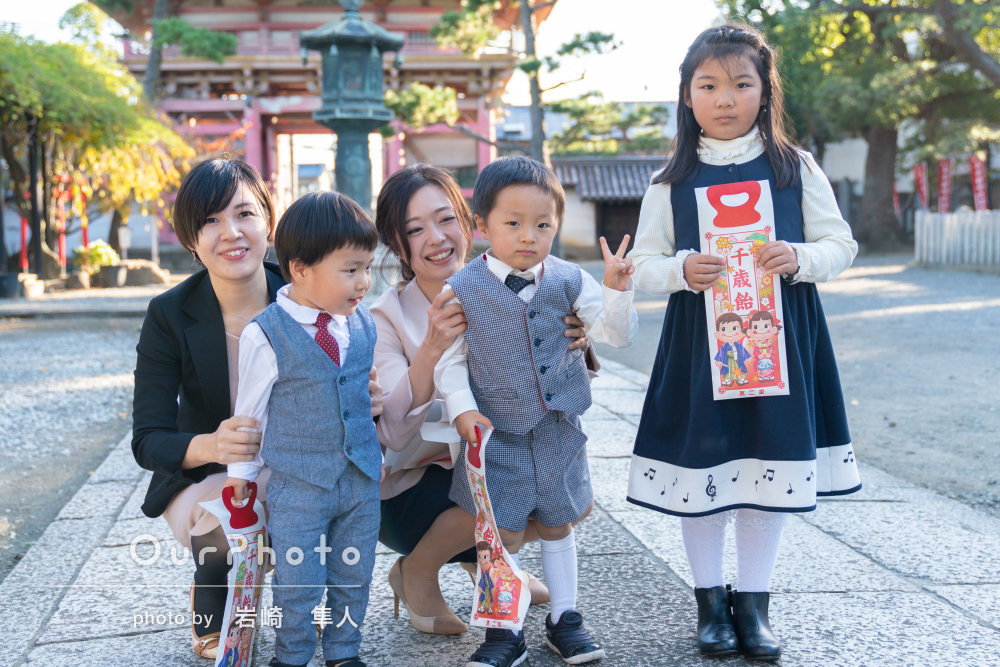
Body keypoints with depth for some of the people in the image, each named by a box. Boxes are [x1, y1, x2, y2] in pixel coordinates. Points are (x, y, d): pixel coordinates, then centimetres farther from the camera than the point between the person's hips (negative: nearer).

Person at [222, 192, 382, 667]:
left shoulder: (362, 325, -1)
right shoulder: (266, 336, -16)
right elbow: (250, 409, -4)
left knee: (353, 578, 16)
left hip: (360, 482, 4)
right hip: (296, 488, -4)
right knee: (298, 586, 7)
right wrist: (242, 470, 5)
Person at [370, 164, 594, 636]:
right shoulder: (386, 318, -17)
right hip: (409, 489, -5)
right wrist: (431, 349, -45)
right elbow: (395, 434, -29)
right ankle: (416, 572, -1)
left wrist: (575, 348, -33)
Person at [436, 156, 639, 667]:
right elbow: (450, 359, -2)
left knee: (557, 525, 16)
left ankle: (564, 619, 30)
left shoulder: (569, 281, -1)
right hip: (497, 434, -2)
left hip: (558, 431, 2)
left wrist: (617, 290, -20)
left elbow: (615, 334, -4)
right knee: (503, 533, 4)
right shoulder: (463, 290, -7)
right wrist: (462, 409, -14)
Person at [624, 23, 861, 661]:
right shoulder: (672, 182, 3)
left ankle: (754, 602, 22)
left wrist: (801, 258, -16)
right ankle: (710, 600, 22)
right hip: (699, 343, 0)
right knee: (702, 466, 4)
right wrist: (680, 269, -16)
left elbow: (841, 244, 4)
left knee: (773, 470, 6)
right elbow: (644, 265, 4)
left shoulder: (797, 169, 3)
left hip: (781, 340, 1)